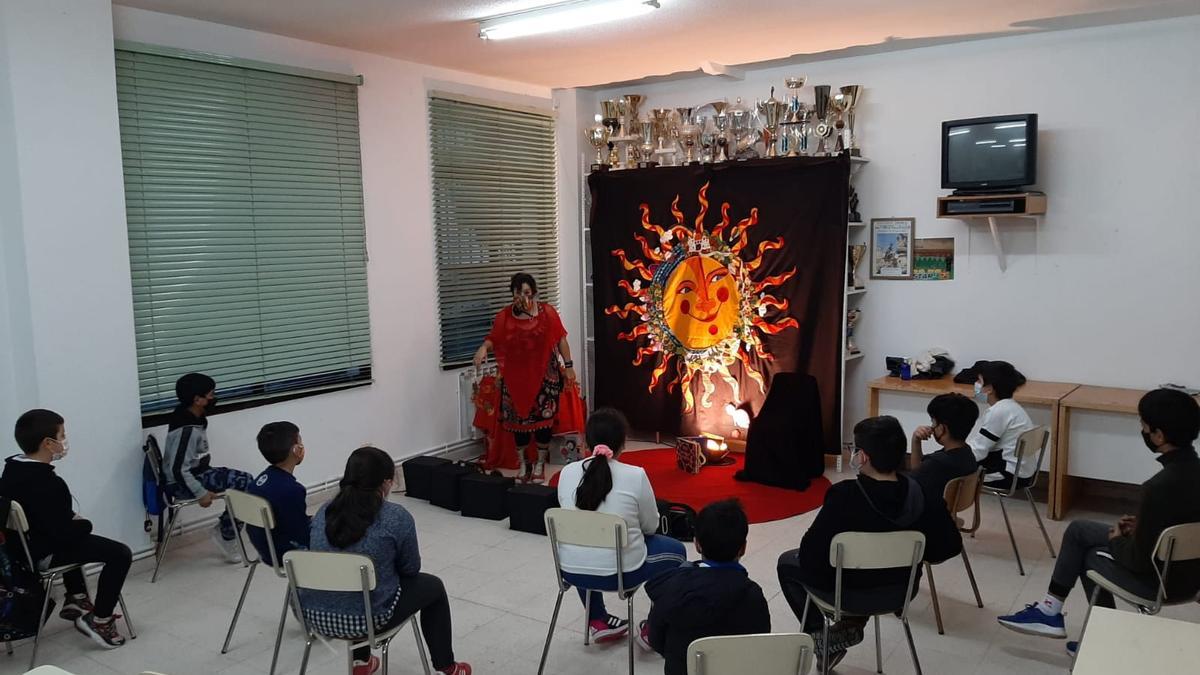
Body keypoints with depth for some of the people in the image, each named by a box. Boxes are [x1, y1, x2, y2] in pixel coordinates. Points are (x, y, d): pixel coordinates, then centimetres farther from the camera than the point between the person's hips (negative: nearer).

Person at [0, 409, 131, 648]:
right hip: (42, 554, -10)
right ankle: (99, 621, 1)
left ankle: (76, 599, 39)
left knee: (72, 537, 37)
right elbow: (65, 532, -25)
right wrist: (85, 524, -6)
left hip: (21, 545, 10)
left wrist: (72, 519, 8)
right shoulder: (49, 484, -29)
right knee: (120, 553, -7)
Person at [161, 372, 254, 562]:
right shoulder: (187, 430, -27)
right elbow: (178, 469, -27)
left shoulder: (194, 418, 2)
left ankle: (225, 530, 10)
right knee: (244, 484, -17)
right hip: (181, 483, -10)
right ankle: (226, 535, -2)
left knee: (244, 479, 2)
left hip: (196, 472, 10)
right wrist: (201, 493, -22)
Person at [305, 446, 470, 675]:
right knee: (433, 586, 19)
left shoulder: (324, 512, 4)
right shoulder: (396, 517, -12)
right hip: (367, 619, -6)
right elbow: (410, 569, 0)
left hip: (316, 616, 6)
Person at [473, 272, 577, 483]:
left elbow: (560, 339, 1)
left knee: (543, 418, 0)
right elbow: (493, 338, -1)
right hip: (516, 377, 1)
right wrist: (483, 347, -24)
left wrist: (568, 365, 0)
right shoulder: (504, 316, -1)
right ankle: (523, 464, 22)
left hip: (544, 375, -1)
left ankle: (540, 464, 16)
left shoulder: (547, 312, -4)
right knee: (519, 419, 5)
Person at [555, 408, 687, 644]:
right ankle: (653, 629, 24)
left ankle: (597, 621, 36)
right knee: (676, 550, 23)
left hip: (571, 570, 4)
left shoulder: (567, 472, -6)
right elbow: (651, 526, -2)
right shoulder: (635, 475, -16)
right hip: (618, 572, -3)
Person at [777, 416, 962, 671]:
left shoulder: (844, 496, -30)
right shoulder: (923, 493, -16)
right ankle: (851, 625, 31)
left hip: (851, 593, -5)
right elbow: (951, 546, -5)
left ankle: (822, 636, 18)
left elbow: (811, 555, -24)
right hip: (904, 590, 5)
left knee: (787, 563, 21)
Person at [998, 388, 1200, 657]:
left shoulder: (1160, 487, -32)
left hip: (1165, 580, -8)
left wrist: (1117, 541, -4)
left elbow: (1140, 561, -24)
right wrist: (1141, 526, 7)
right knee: (1079, 530, 16)